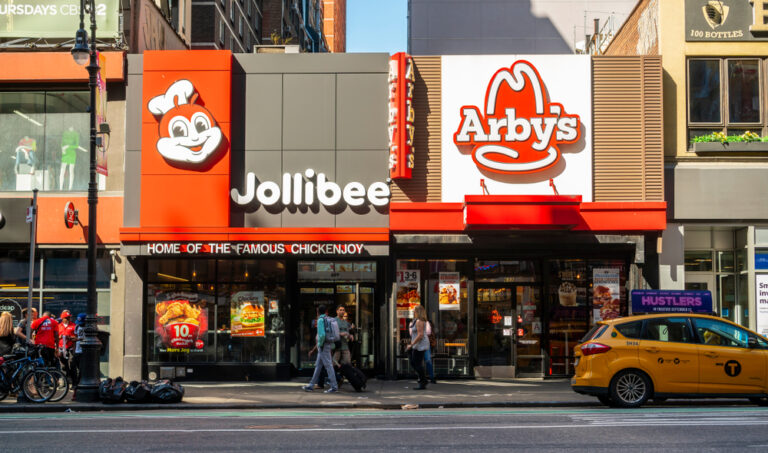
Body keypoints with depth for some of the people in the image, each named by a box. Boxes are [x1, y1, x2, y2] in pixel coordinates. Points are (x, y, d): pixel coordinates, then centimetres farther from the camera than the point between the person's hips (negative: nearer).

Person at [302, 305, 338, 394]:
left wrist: (320, 345, -11)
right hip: (329, 345, 9)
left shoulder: (320, 320, -13)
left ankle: (334, 386, -8)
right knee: (318, 365, 12)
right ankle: (311, 385, 17)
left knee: (328, 365, -8)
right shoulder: (329, 319, 13)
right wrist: (332, 346, 17)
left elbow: (322, 335, -25)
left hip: (323, 346, -9)